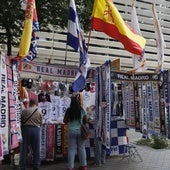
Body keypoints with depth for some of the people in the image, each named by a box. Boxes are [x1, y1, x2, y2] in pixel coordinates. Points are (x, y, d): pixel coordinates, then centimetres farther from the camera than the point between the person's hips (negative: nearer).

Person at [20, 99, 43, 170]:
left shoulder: (25, 111, -2)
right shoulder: (39, 112, 2)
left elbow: (21, 121, 2)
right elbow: (41, 123, 6)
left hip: (26, 129, -1)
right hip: (36, 129, 1)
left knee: (24, 148, 7)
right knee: (36, 149, 10)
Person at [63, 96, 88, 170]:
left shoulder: (68, 110, -6)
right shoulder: (82, 110, -3)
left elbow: (65, 121, 0)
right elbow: (86, 121, 1)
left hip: (71, 131, -1)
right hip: (80, 131, 1)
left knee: (72, 149, 6)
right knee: (81, 148, 11)